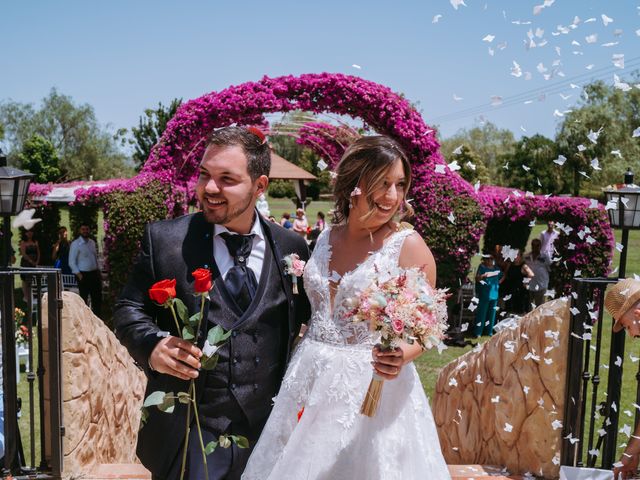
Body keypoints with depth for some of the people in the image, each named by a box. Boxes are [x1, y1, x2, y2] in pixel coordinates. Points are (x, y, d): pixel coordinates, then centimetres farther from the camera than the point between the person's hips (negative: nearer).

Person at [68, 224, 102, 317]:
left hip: (94, 273, 6)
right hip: (83, 274, -6)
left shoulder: (92, 242, 11)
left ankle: (97, 317, 21)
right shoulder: (75, 244, -8)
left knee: (97, 297, 10)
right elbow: (71, 262, -9)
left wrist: (98, 271, 10)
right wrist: (79, 275, -16)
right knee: (84, 298, 1)